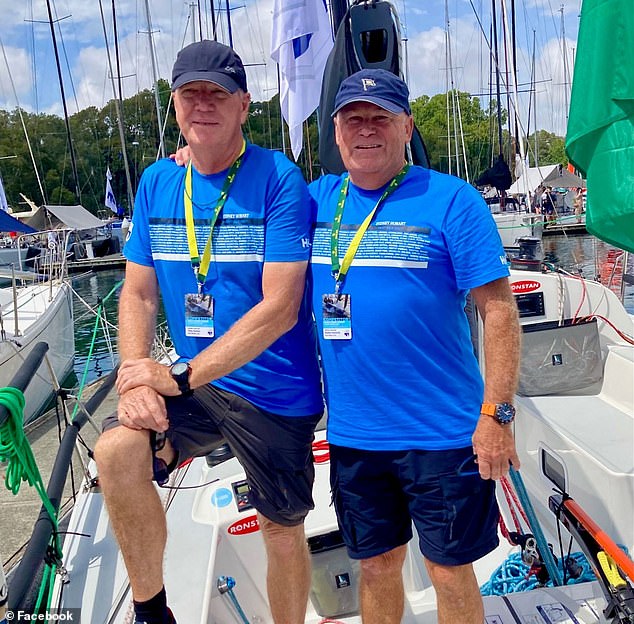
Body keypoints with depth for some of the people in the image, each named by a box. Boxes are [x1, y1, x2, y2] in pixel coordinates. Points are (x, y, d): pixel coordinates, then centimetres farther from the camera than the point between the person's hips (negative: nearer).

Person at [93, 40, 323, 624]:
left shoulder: (279, 180, -13)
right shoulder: (157, 182, 4)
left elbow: (279, 308, -19)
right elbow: (139, 294, 5)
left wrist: (181, 376, -21)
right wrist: (137, 375, -13)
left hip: (274, 390, -3)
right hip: (190, 381, 4)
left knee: (282, 529, 10)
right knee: (116, 452, -21)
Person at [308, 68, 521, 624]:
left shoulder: (451, 199, -9)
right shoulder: (316, 200, 4)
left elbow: (499, 310, -10)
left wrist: (497, 414, -14)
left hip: (442, 432, -4)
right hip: (351, 432, 4)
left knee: (451, 572, 11)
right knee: (377, 565, 20)